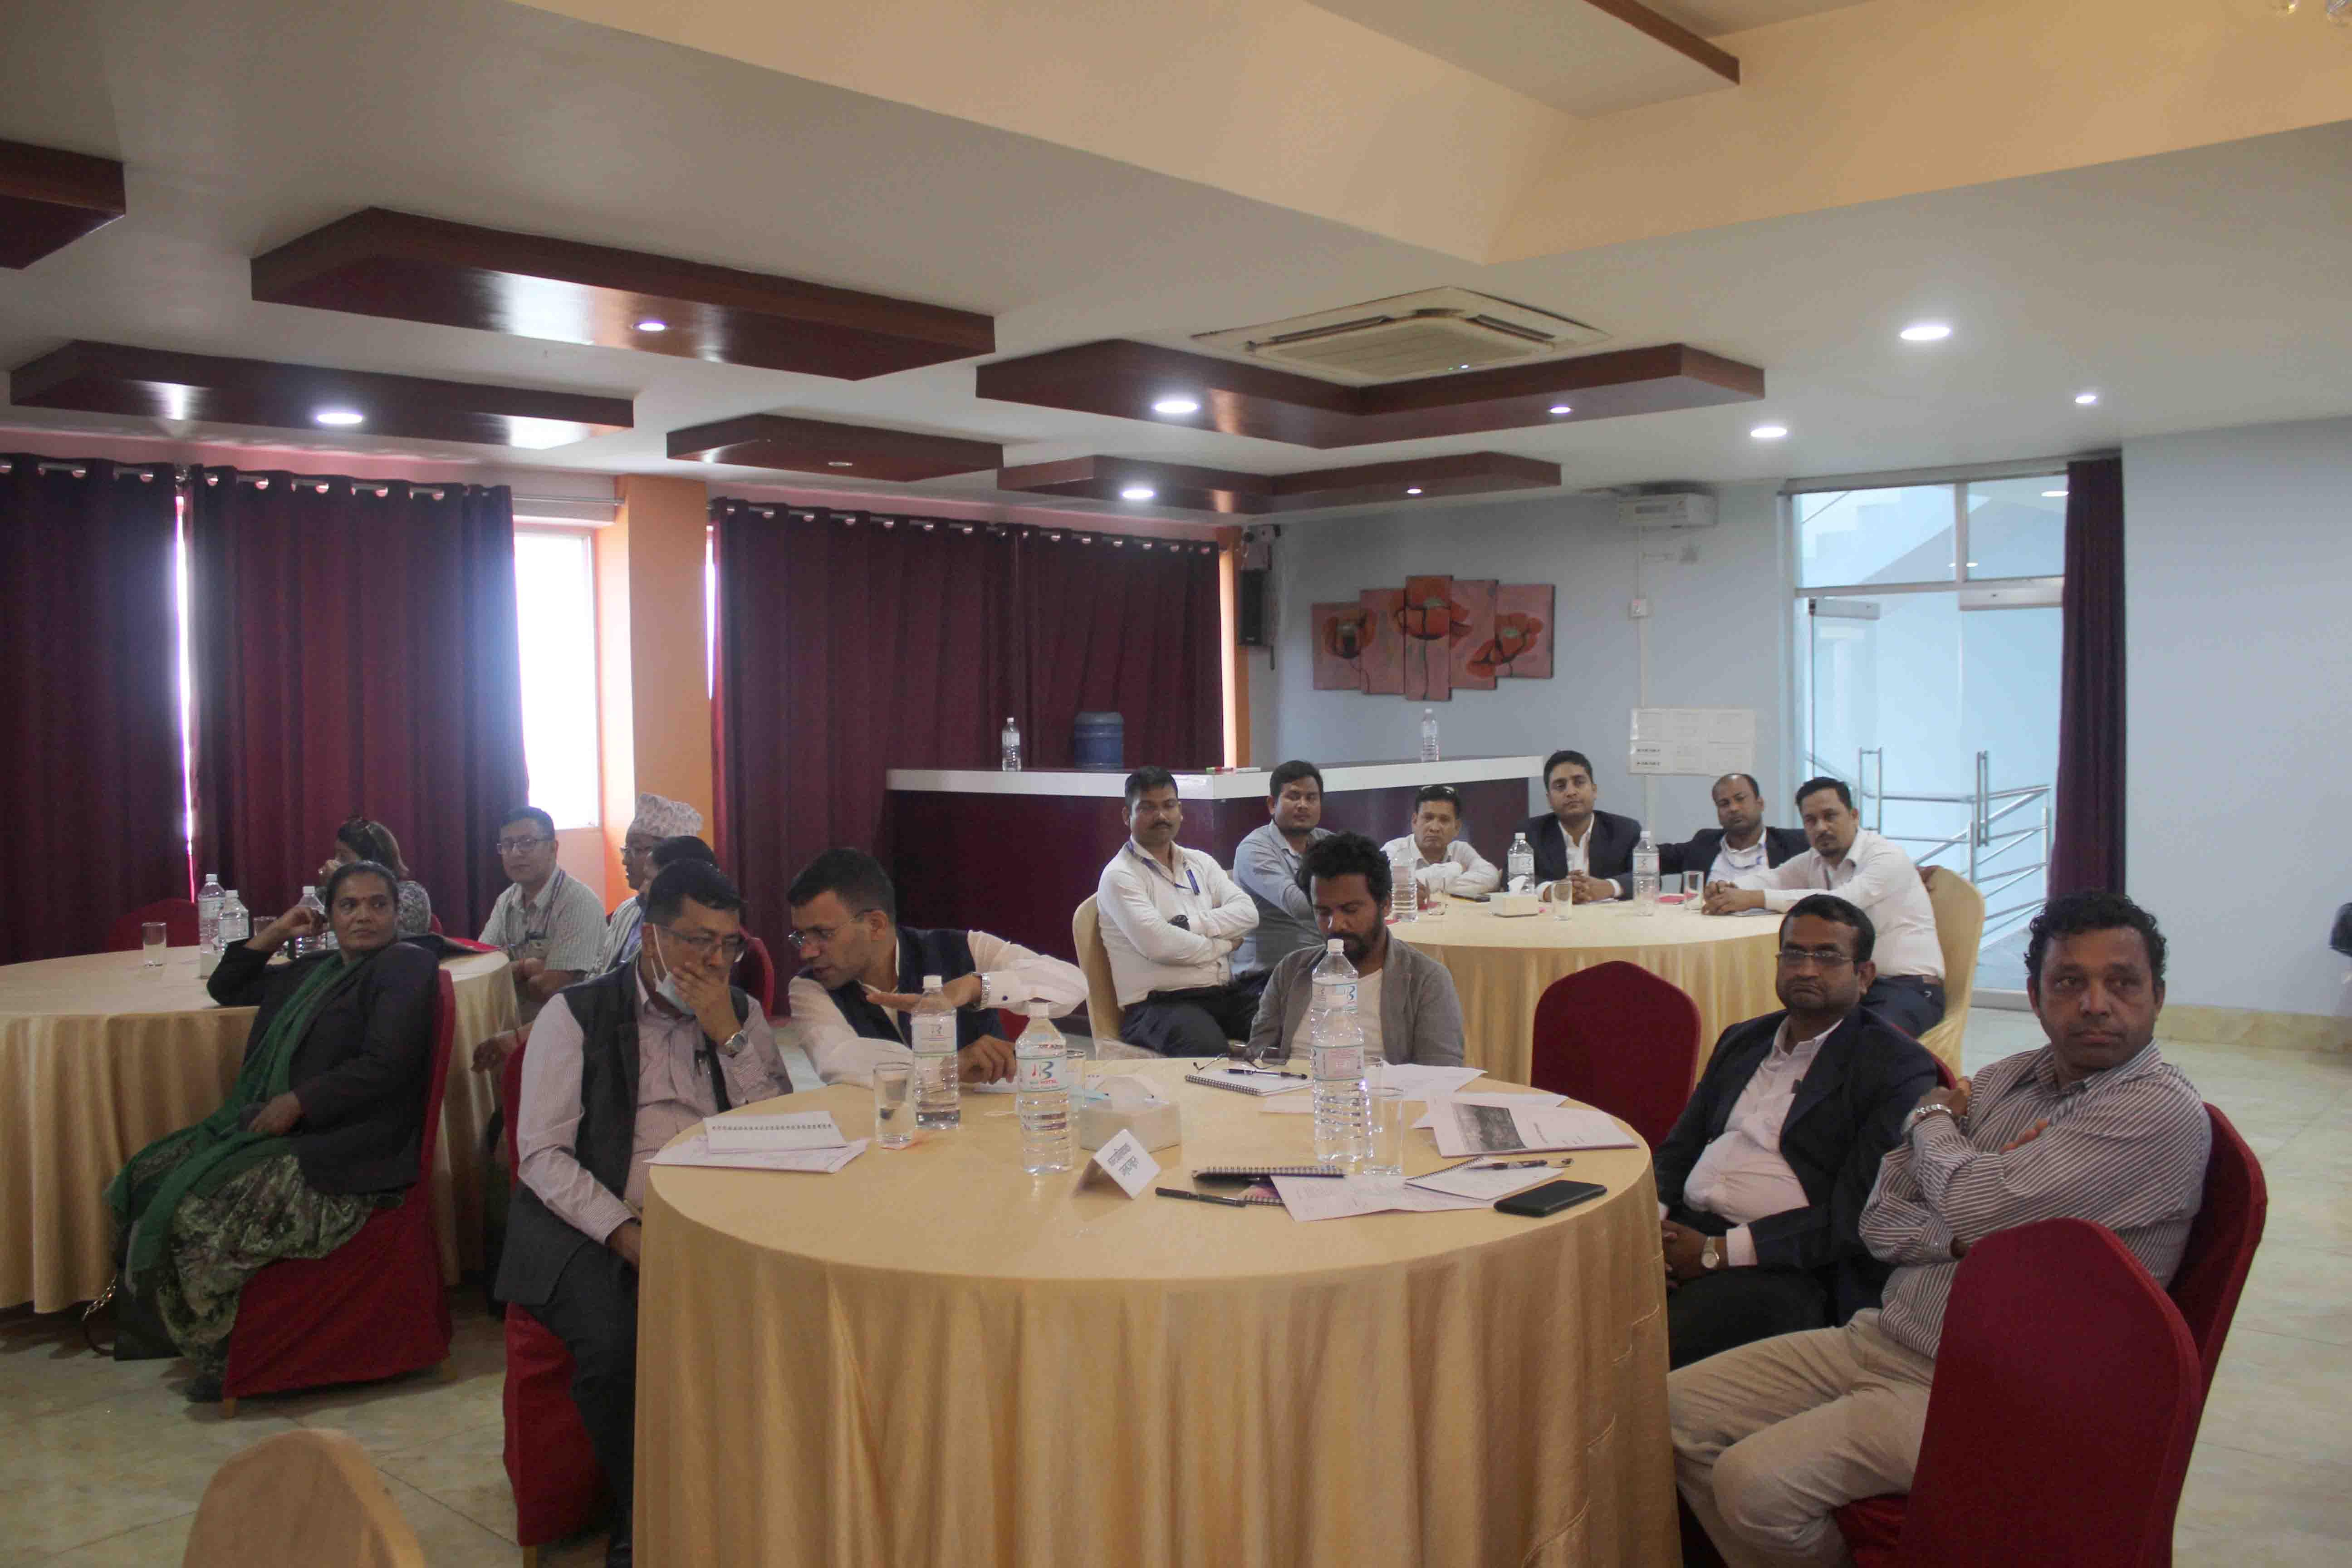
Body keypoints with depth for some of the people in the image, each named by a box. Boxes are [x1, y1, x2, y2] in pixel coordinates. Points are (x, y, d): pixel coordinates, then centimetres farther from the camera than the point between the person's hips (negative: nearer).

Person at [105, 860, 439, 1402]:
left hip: (344, 1151, -9)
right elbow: (225, 988, 38)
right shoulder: (314, 970, 23)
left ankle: (225, 1358, -2)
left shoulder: (407, 967, -3)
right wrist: (276, 933, 23)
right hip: (271, 1126, 9)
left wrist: (297, 1102, -16)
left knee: (200, 1211, -22)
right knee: (148, 1179, -5)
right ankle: (205, 1345, 2)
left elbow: (385, 1066, -15)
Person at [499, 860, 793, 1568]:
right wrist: (624, 1233, -16)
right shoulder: (578, 1013, 3)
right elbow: (543, 1153, -3)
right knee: (614, 1345, -30)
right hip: (592, 1222, -2)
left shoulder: (743, 1015, 12)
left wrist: (728, 1034, -7)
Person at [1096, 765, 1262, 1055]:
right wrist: (1223, 944, -1)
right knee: (1208, 1050, -39)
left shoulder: (1200, 862, 20)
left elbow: (1247, 913, 5)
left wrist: (1189, 924, -8)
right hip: (1160, 1004, -6)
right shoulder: (1119, 876, -1)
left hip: (1227, 992, 6)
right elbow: (1159, 945, -15)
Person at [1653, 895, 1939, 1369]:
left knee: (1662, 1346, -33)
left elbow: (1855, 1218, -9)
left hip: (1785, 1269, -6)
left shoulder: (1899, 1068, -1)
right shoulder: (1742, 1040, 22)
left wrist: (1718, 1252, -14)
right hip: (1686, 1231, 6)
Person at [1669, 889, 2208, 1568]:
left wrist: (1933, 1120, -2)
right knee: (1680, 1410, 1)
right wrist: (1964, 1235, -14)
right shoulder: (2006, 1080, 9)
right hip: (1882, 1339, 8)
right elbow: (1881, 1219, 7)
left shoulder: (2164, 1113, -15)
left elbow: (1974, 1204, -23)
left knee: (1753, 1482, -20)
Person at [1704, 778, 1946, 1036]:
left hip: (1909, 987, -7)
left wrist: (1755, 898, -33)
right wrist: (1727, 889, -22)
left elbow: (1839, 903, -28)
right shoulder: (1814, 861, 10)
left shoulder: (1889, 857, -15)